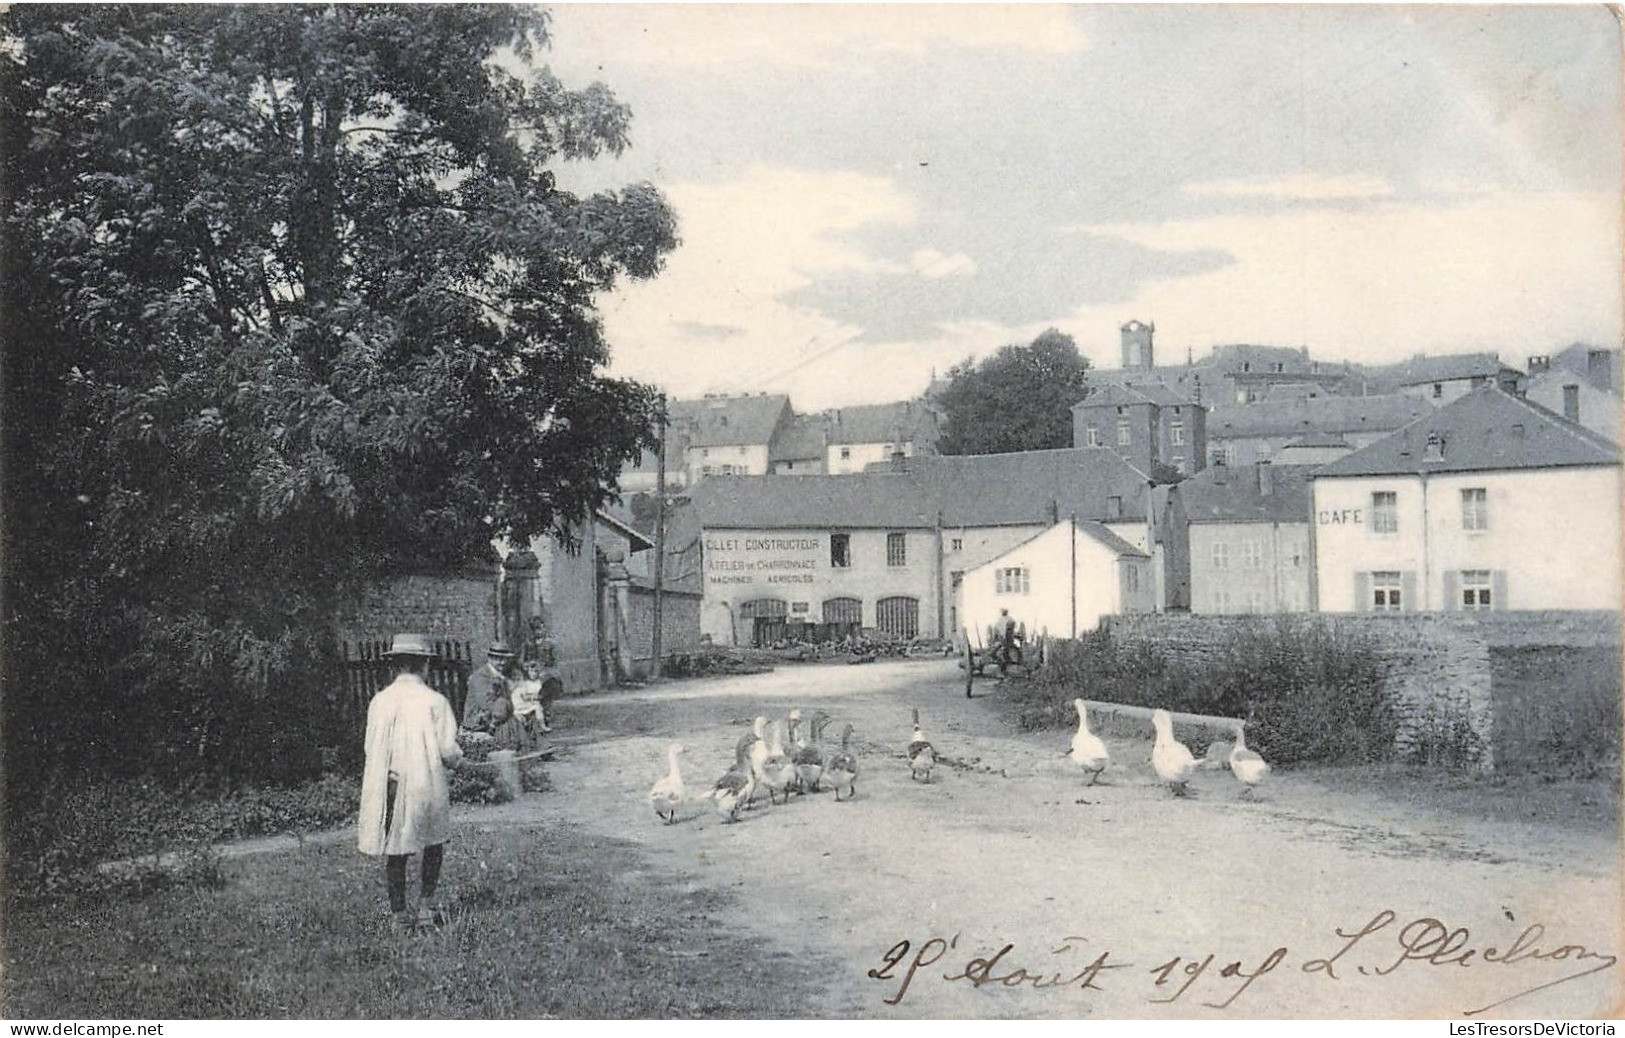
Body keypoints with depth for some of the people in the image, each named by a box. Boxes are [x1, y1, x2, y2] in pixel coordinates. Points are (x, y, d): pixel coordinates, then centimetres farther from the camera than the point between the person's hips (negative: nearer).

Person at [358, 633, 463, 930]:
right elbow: (448, 751, -10)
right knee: (434, 844, 18)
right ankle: (425, 908, 13)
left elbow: (371, 749, 2)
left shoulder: (379, 701, -2)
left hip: (390, 785, 2)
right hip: (428, 783, -2)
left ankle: (400, 914, 17)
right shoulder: (435, 702, -10)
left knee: (395, 852, 12)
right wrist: (455, 758, 12)